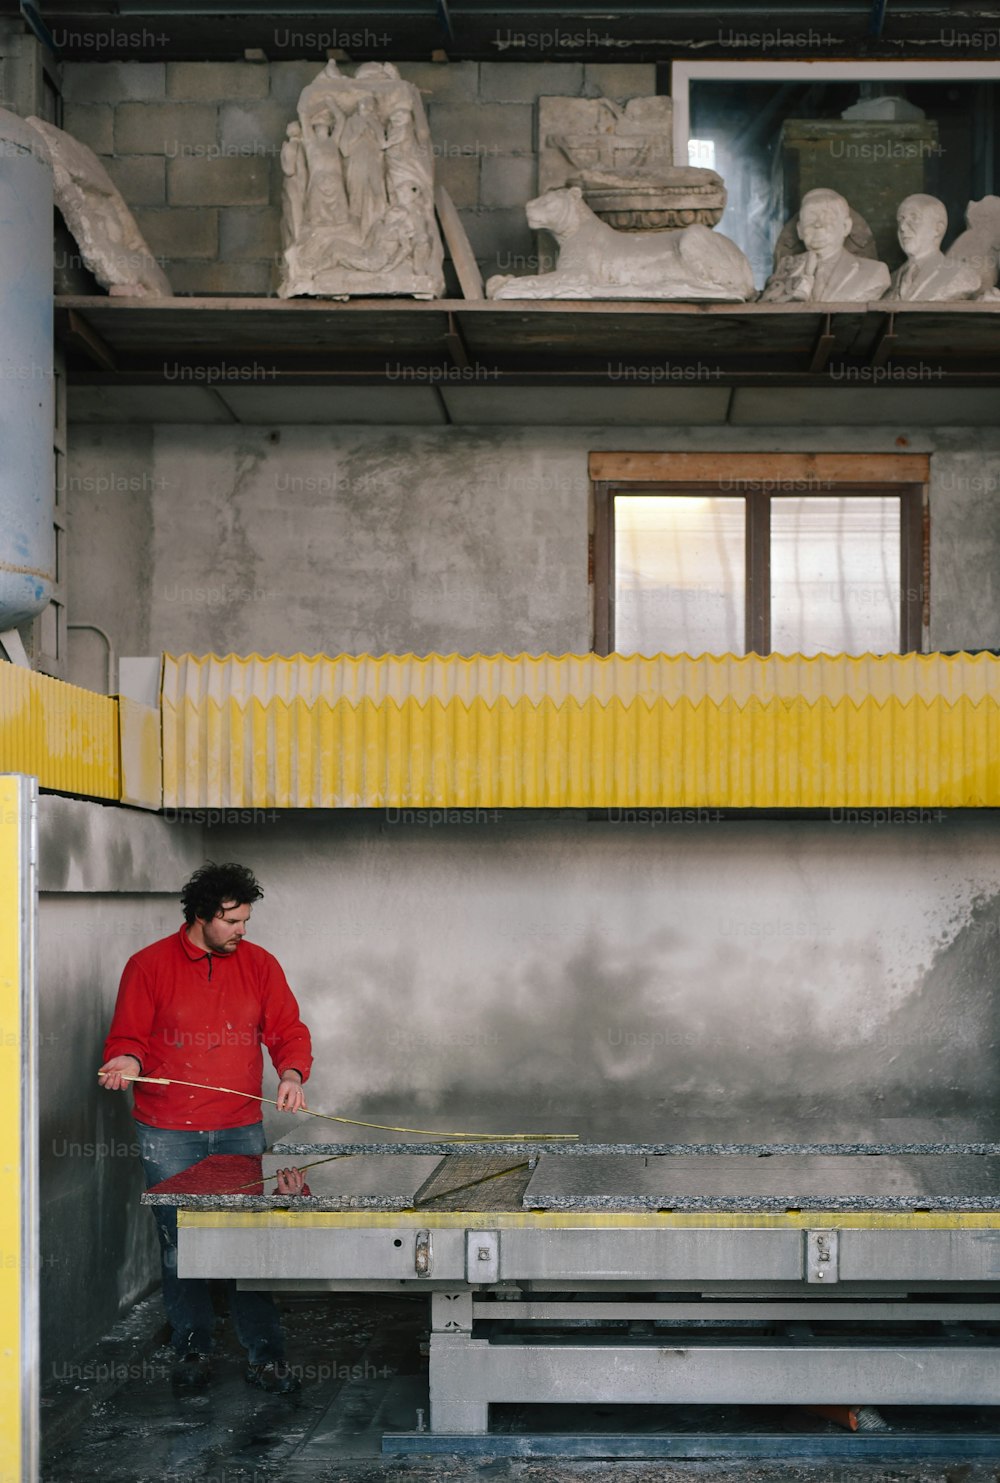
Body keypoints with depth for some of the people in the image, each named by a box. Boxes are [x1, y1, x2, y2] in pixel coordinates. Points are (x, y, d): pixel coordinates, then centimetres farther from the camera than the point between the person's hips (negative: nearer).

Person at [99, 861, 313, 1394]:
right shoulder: (149, 965, -1)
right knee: (179, 1246, 4)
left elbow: (289, 1033, 8)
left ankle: (264, 1356, 6)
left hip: (242, 1130, 2)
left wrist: (291, 1075, -12)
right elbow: (128, 1039, 2)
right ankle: (192, 1350, 19)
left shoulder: (259, 965, 6)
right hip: (168, 1135, -1)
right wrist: (127, 1063, -20)